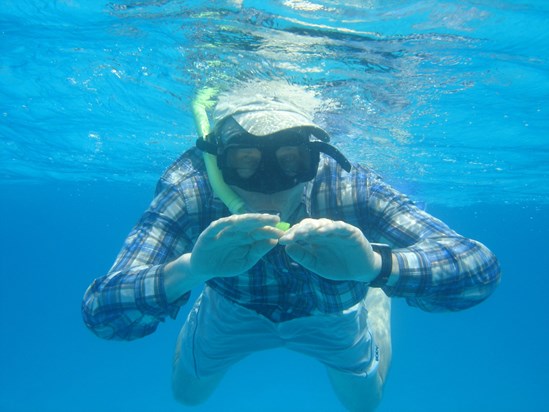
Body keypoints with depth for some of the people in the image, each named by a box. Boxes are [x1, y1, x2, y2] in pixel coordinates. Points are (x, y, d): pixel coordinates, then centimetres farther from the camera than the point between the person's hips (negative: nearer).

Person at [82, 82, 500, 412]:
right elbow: (100, 311, -41)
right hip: (232, 309, 1)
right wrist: (190, 269, -62)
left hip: (329, 313, 0)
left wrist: (376, 266, -62)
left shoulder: (349, 189, -39)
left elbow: (481, 270, -41)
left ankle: (377, 299, 51)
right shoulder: (191, 190, -37)